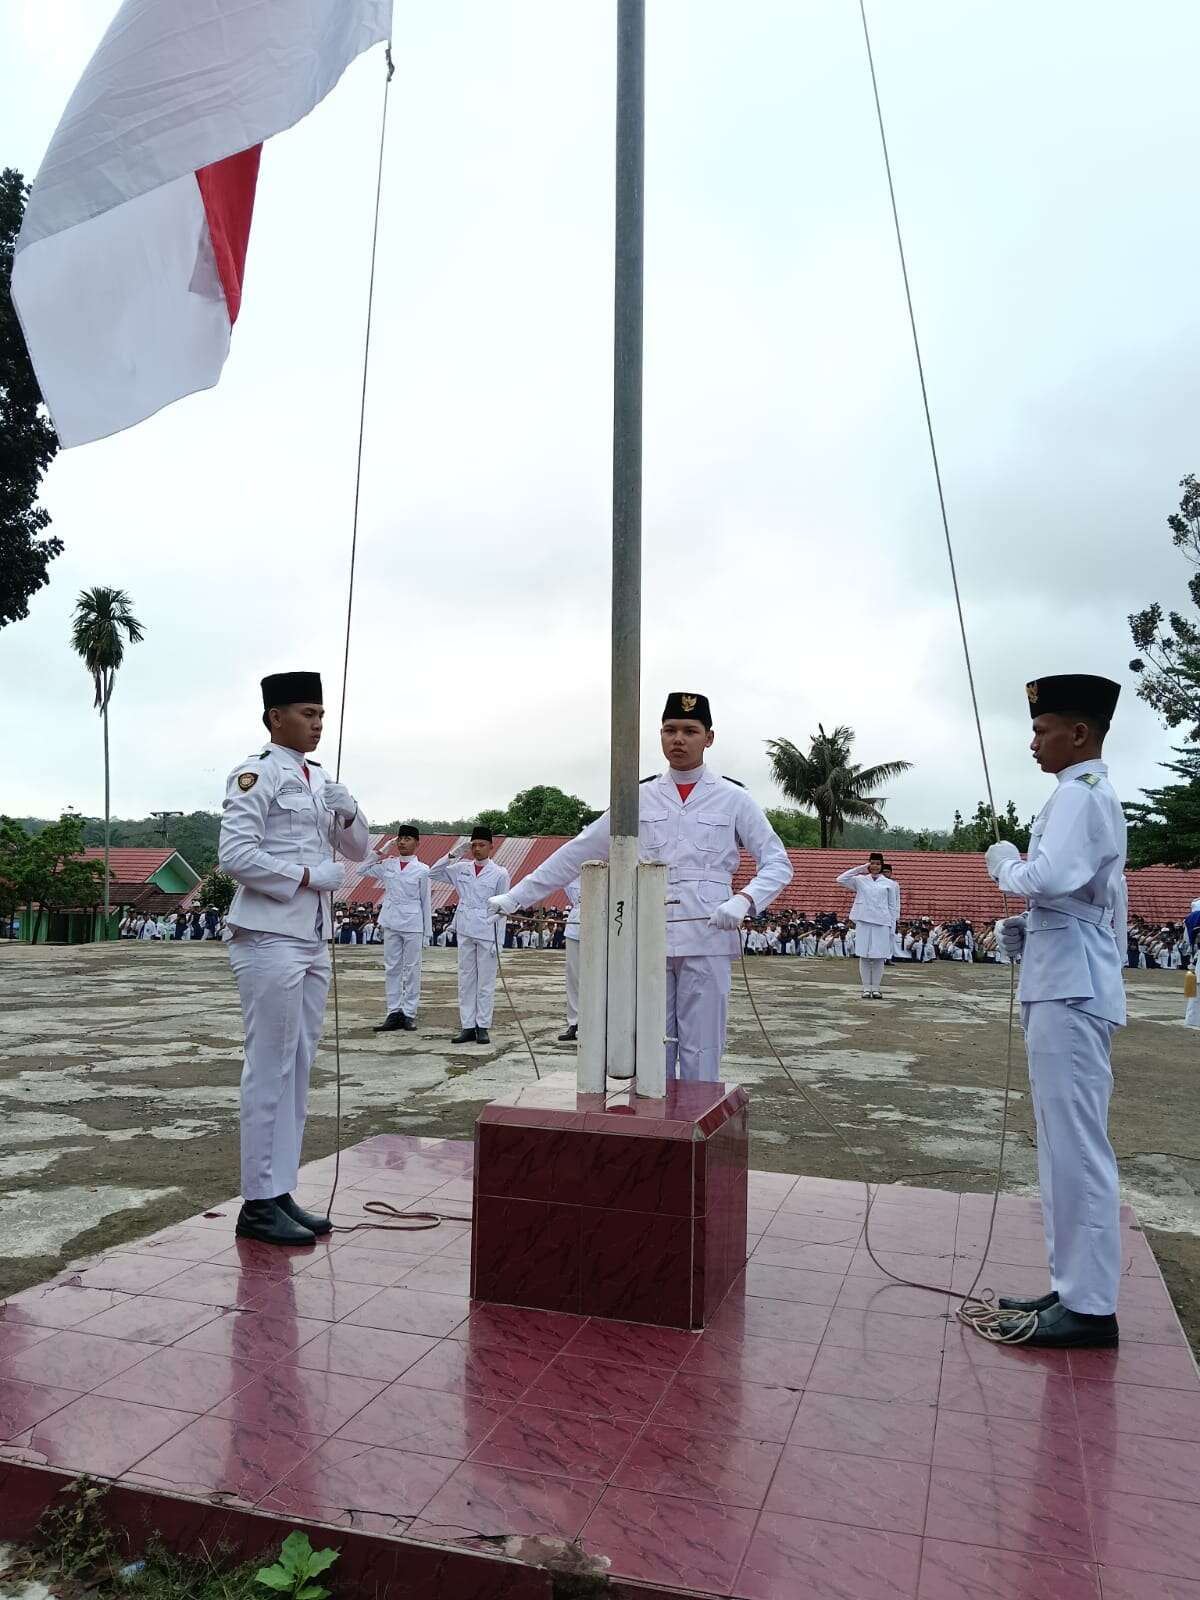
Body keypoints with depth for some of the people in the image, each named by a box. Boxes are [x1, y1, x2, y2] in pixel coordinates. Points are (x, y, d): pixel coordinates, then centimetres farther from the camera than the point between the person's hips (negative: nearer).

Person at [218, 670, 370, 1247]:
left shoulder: (321, 779, 15)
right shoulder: (255, 775, -8)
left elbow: (357, 851, 18)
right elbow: (235, 856, -18)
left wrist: (348, 813, -1)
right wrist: (309, 876, -15)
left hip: (313, 941, 8)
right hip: (269, 940, -8)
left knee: (298, 1071, 11)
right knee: (269, 1072, -3)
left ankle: (281, 1193, 20)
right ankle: (258, 1204, 7)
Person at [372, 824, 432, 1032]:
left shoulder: (422, 870, -2)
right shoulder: (387, 864, 6)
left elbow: (425, 902, 1)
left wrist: (427, 933, 0)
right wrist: (379, 853, 5)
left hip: (413, 925, -3)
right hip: (391, 924, 3)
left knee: (412, 969, 2)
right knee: (391, 968, 6)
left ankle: (409, 1013, 9)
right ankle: (394, 1012, 12)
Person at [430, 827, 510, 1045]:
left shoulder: (499, 874, -2)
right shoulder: (461, 869, 8)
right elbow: (433, 873, 11)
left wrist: (498, 940, -6)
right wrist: (451, 855, -2)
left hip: (487, 932, -3)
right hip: (465, 931, 3)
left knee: (485, 981, 1)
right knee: (466, 980, 6)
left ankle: (482, 1027, 8)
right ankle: (467, 1027, 12)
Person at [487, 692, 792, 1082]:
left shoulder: (733, 799, 5)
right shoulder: (639, 798, 10)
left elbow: (778, 863, 2)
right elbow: (578, 853, 11)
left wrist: (744, 900, -18)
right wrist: (516, 897, 7)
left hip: (707, 942, -2)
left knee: (700, 1056, 2)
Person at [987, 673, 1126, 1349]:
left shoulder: (1078, 794, -12)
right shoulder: (1098, 795, 20)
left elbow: (1048, 879, -27)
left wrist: (1004, 861, -7)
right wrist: (1031, 929, 13)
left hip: (1071, 993, -11)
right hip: (1067, 986, 11)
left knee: (1077, 1147, -6)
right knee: (1069, 1145, 14)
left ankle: (1090, 1307, 1)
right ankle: (1075, 1288, 23)